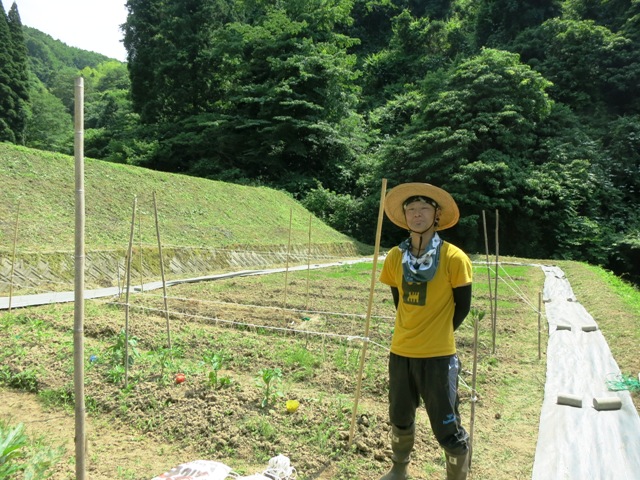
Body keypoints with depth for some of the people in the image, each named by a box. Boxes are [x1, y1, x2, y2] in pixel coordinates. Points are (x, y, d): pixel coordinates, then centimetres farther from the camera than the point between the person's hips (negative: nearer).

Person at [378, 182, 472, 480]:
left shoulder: (454, 258, -12)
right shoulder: (395, 257, 0)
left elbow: (462, 306, -2)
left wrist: (438, 335, 5)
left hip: (438, 355, -5)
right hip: (401, 352, 5)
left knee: (447, 428, 3)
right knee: (400, 418, 21)